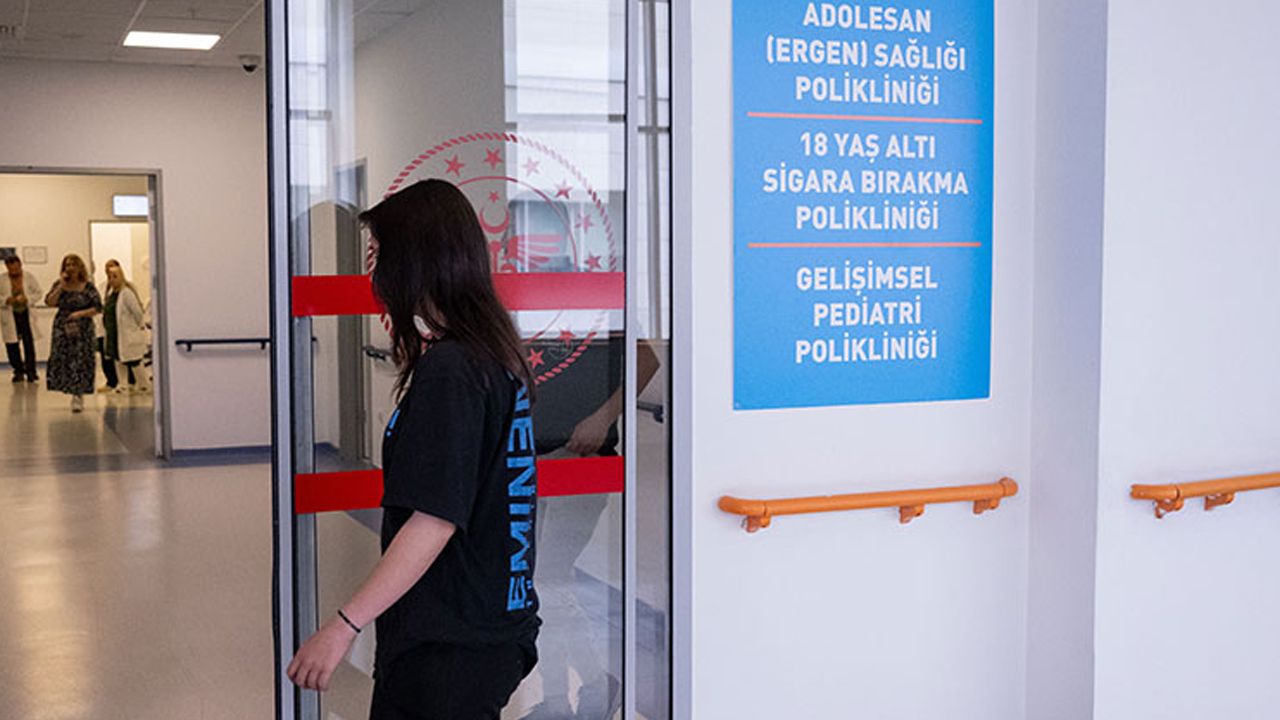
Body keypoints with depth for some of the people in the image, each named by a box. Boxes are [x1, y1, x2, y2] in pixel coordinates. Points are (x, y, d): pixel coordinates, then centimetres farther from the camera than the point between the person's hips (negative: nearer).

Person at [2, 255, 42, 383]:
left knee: (29, 343, -3)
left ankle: (31, 372, 5)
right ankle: (18, 371, 17)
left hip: (26, 314, -1)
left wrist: (26, 299, -16)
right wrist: (7, 299, -17)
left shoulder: (29, 277, -2)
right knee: (12, 345, 3)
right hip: (10, 316, 1)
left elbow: (38, 292, 1)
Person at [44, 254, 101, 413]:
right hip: (62, 328, 2)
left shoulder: (88, 287, 0)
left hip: (83, 329, -2)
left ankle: (78, 395, -2)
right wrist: (61, 286, -11)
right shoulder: (58, 285, 6)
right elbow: (50, 302, -7)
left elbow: (98, 308, -2)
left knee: (81, 361, -7)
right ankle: (74, 392, 17)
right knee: (62, 359, 0)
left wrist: (81, 313, -15)